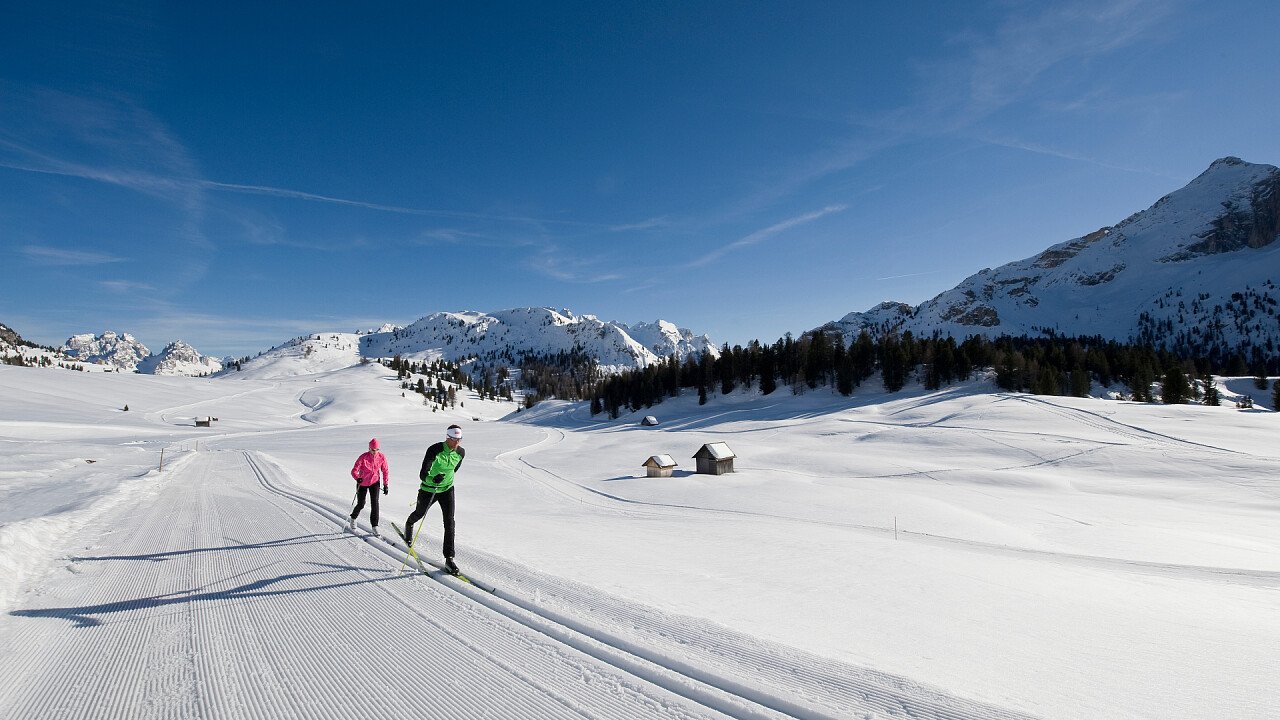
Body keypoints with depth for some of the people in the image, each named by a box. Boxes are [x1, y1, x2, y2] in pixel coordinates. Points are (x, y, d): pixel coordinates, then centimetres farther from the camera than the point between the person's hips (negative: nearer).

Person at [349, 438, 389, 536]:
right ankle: (353, 518, 41)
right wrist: (357, 478, -43)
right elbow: (354, 470, -23)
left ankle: (375, 526, -4)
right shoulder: (363, 457, -22)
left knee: (374, 503, -11)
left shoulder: (382, 457, -14)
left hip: (374, 482, 1)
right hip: (362, 483, -1)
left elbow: (385, 471, -2)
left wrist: (386, 484, -3)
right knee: (361, 505, 9)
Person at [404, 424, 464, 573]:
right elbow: (422, 475, -33)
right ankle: (409, 525, 62)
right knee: (420, 513, 24)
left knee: (449, 521, -9)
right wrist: (433, 479, -53)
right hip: (428, 490, -2)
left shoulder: (461, 452, -14)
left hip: (447, 490, 2)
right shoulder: (434, 450, -29)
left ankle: (449, 558, -2)